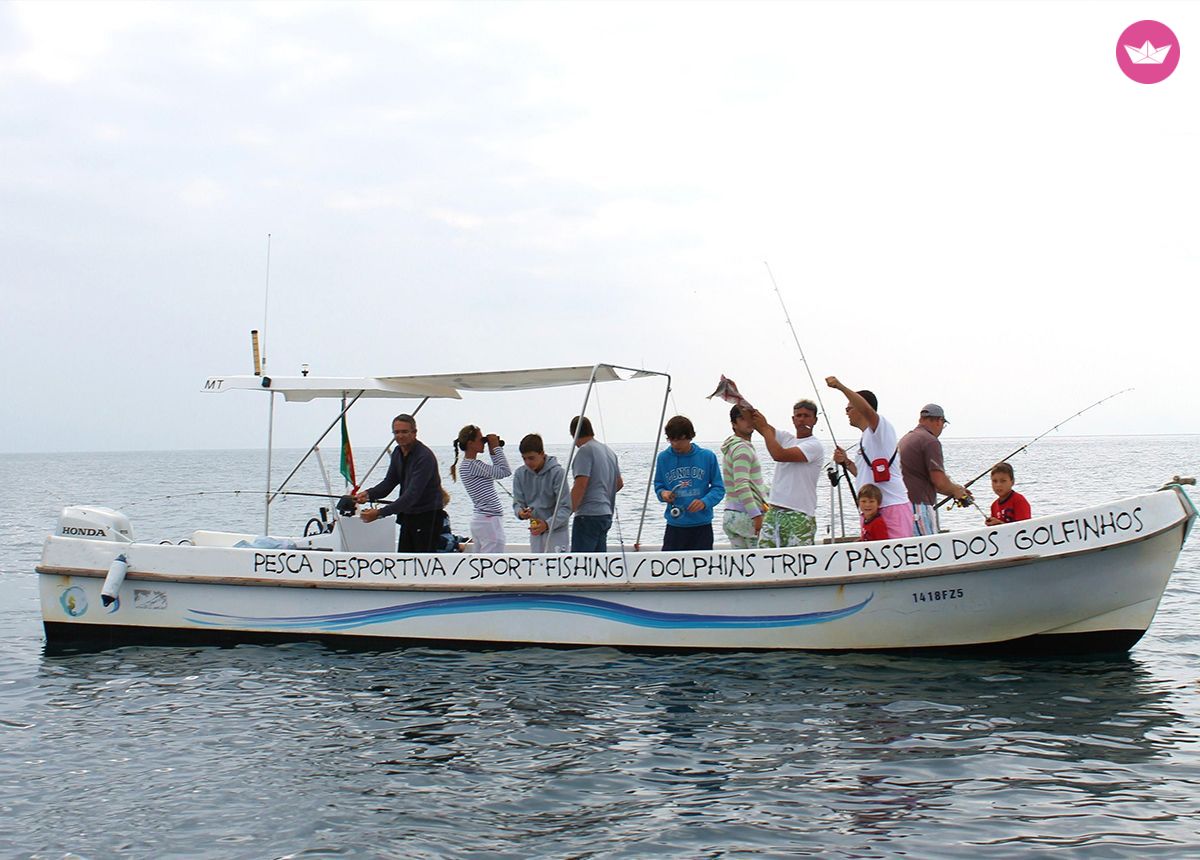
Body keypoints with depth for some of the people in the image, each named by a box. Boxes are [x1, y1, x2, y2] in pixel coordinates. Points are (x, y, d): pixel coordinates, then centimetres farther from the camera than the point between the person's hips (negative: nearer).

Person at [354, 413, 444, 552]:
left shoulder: (424, 457, -22)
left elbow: (412, 494, -29)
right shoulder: (397, 453, 6)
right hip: (408, 516, 8)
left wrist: (380, 513, -34)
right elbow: (389, 482, 9)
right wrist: (368, 494, -13)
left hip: (428, 516, -8)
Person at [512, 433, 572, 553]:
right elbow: (518, 502, 4)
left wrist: (547, 524, -31)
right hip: (535, 531, 5)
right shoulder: (520, 474, -2)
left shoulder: (557, 472, -16)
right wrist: (520, 512, -21)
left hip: (556, 531, -5)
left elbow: (565, 507, -17)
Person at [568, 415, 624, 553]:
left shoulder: (585, 451, -10)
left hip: (589, 514, -9)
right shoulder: (609, 451, 17)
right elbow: (619, 483, 25)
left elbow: (581, 484, -19)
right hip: (606, 514, 9)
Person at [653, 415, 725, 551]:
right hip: (675, 526, 1)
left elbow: (718, 488, 1)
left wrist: (705, 502, -17)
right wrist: (662, 493, -11)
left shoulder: (707, 457, -2)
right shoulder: (663, 457, 2)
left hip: (702, 525, -1)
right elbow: (658, 485, 12)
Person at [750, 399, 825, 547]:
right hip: (773, 512, 7)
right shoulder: (785, 438, 14)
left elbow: (778, 455, -19)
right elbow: (753, 418, 11)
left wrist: (764, 427, -9)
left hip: (800, 517, -6)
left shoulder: (814, 446, -8)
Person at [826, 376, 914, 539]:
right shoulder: (865, 438, 23)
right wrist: (846, 462, 13)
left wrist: (840, 386, -32)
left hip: (893, 506, -10)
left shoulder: (883, 427, -5)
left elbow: (867, 410, -27)